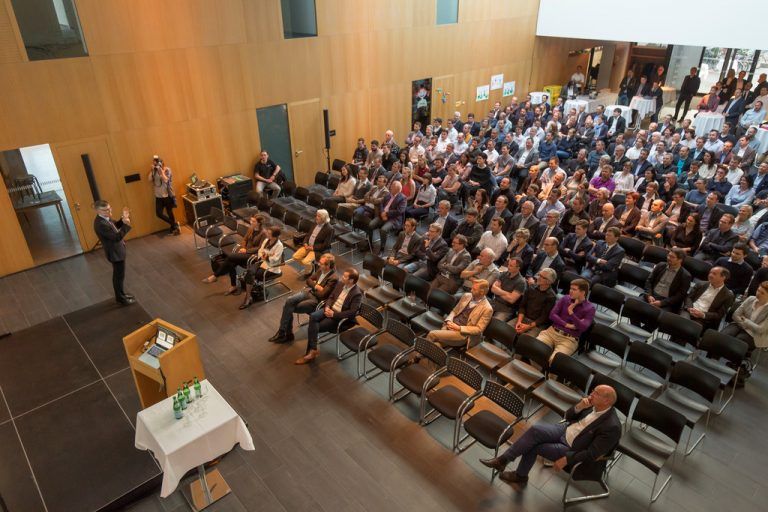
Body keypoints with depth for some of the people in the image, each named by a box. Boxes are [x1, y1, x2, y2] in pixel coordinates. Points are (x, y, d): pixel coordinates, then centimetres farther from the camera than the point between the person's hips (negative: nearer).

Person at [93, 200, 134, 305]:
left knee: (118, 275, 24)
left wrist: (123, 219, -6)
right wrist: (126, 224, -36)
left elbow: (115, 226, 12)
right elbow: (117, 237, -32)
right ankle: (121, 298, 27)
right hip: (115, 252, -9)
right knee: (119, 276, 9)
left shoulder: (105, 218, -4)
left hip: (117, 250, 9)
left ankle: (121, 294, 41)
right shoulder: (101, 224, -33)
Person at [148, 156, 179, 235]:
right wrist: (152, 170, -12)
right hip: (158, 196, 5)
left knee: (169, 212, 3)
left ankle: (174, 227, 21)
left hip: (167, 195, -5)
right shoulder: (154, 171, 4)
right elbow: (150, 179, -7)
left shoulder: (167, 170, -9)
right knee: (159, 213, 2)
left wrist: (161, 170, -24)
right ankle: (175, 225, 17)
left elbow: (165, 180, -22)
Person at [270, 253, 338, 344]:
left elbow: (322, 295, -21)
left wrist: (314, 288, -5)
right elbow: (309, 280, 14)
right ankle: (288, 334, -11)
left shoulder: (333, 279, -18)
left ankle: (282, 332, 3)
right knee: (288, 301, -19)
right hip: (307, 291, 7)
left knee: (289, 308, -17)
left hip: (316, 300, -7)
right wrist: (316, 286, -5)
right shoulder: (321, 269, 6)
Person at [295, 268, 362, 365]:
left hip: (339, 317, -6)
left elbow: (352, 313, -22)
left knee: (312, 327, -18)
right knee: (313, 316, -24)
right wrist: (327, 306, -7)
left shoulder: (357, 294, -18)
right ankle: (312, 350, -21)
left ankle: (311, 351, -1)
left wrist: (333, 314, -22)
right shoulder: (340, 283, 4)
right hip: (330, 309, 6)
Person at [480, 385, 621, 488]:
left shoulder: (612, 427, -25)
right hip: (565, 430, 6)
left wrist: (566, 459, -21)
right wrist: (579, 407, -17)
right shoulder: (593, 404, -5)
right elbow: (568, 416, 3)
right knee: (535, 430, -18)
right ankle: (503, 459, -8)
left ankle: (520, 476, 12)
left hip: (572, 450, -6)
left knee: (533, 446, -14)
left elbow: (592, 454, -22)